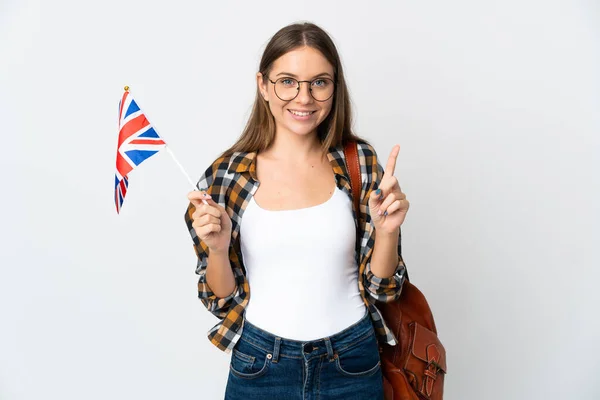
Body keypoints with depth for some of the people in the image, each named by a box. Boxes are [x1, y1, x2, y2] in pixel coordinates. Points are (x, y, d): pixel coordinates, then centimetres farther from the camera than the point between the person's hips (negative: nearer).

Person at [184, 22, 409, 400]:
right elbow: (223, 300, -3)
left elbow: (381, 288, -3)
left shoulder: (360, 162, -7)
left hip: (353, 361, 1)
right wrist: (217, 248, -21)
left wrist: (387, 230, -21)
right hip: (260, 365, 0)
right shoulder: (227, 174, -9)